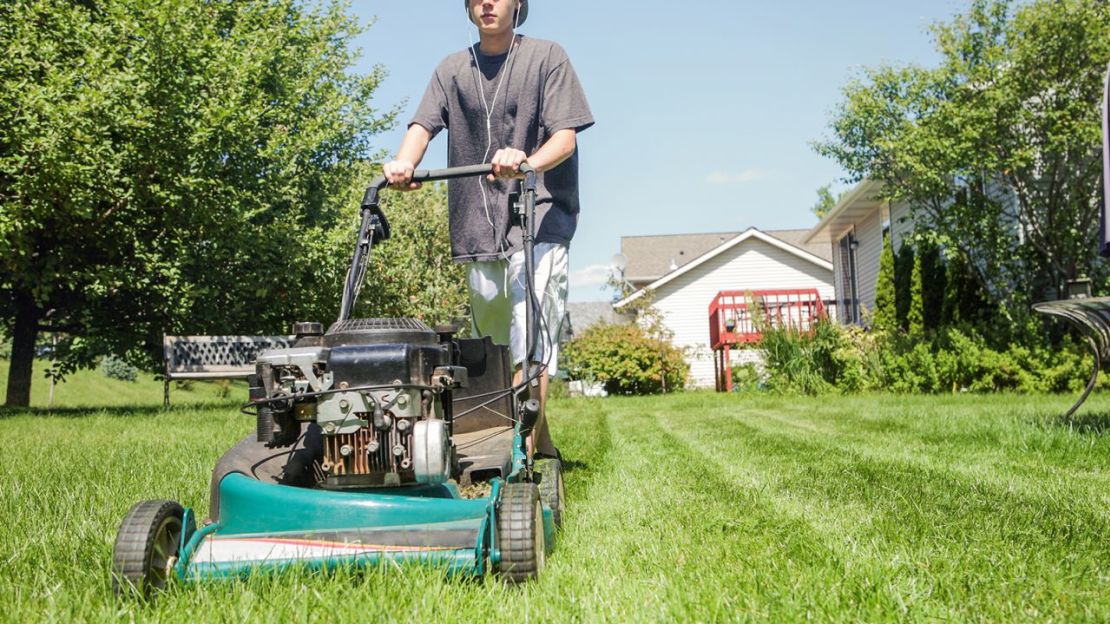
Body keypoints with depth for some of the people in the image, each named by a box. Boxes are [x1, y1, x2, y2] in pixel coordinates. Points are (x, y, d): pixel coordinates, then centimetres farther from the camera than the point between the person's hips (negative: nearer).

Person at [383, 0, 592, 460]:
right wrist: (403, 166, -23)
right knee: (495, 345, 11)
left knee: (530, 339, -19)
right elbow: (423, 125, 0)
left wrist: (528, 162, -30)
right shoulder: (452, 69, 15)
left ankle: (524, 454, -23)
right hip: (478, 226, 5)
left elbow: (565, 136, -8)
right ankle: (540, 443, 27)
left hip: (539, 218, -5)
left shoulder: (546, 57, 3)